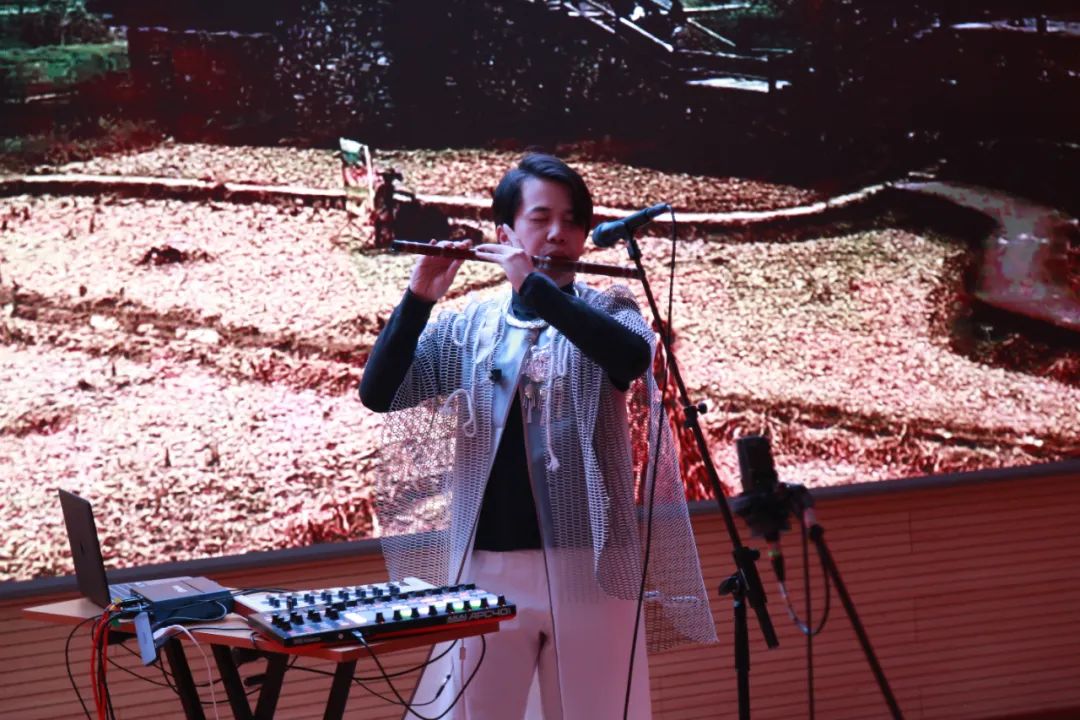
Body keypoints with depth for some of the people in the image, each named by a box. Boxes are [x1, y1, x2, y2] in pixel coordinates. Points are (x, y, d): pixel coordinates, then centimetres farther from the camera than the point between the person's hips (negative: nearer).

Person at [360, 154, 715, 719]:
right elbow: (378, 393, -1)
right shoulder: (468, 326, 9)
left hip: (588, 562, -1)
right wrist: (419, 298, -13)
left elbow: (634, 357, -18)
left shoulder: (608, 310, 6)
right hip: (487, 565, 1)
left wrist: (532, 285, -19)